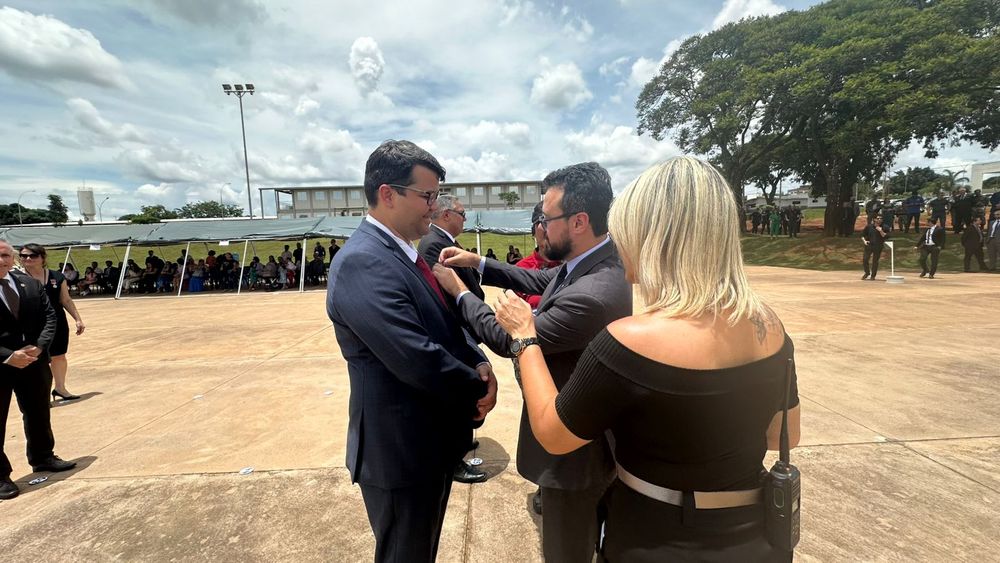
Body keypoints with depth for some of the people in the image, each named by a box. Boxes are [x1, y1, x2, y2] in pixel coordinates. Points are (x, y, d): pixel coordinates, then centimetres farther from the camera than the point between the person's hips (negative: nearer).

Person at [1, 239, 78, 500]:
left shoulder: (31, 284, 2)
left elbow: (50, 317, 3)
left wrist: (38, 346, -12)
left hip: (33, 362, 4)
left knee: (38, 413, 18)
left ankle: (42, 457, 37)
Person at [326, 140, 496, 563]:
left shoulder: (405, 251, 5)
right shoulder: (362, 263, -27)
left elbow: (445, 324, 9)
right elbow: (419, 360, -33)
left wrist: (479, 363, -10)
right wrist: (478, 388, -15)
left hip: (429, 440, 9)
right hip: (400, 449, -9)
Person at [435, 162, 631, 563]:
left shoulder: (591, 297, -37)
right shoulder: (593, 261, -7)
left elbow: (508, 339, -26)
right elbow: (541, 280, 9)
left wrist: (459, 292, -12)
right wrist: (478, 263, 2)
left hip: (573, 448, -9)